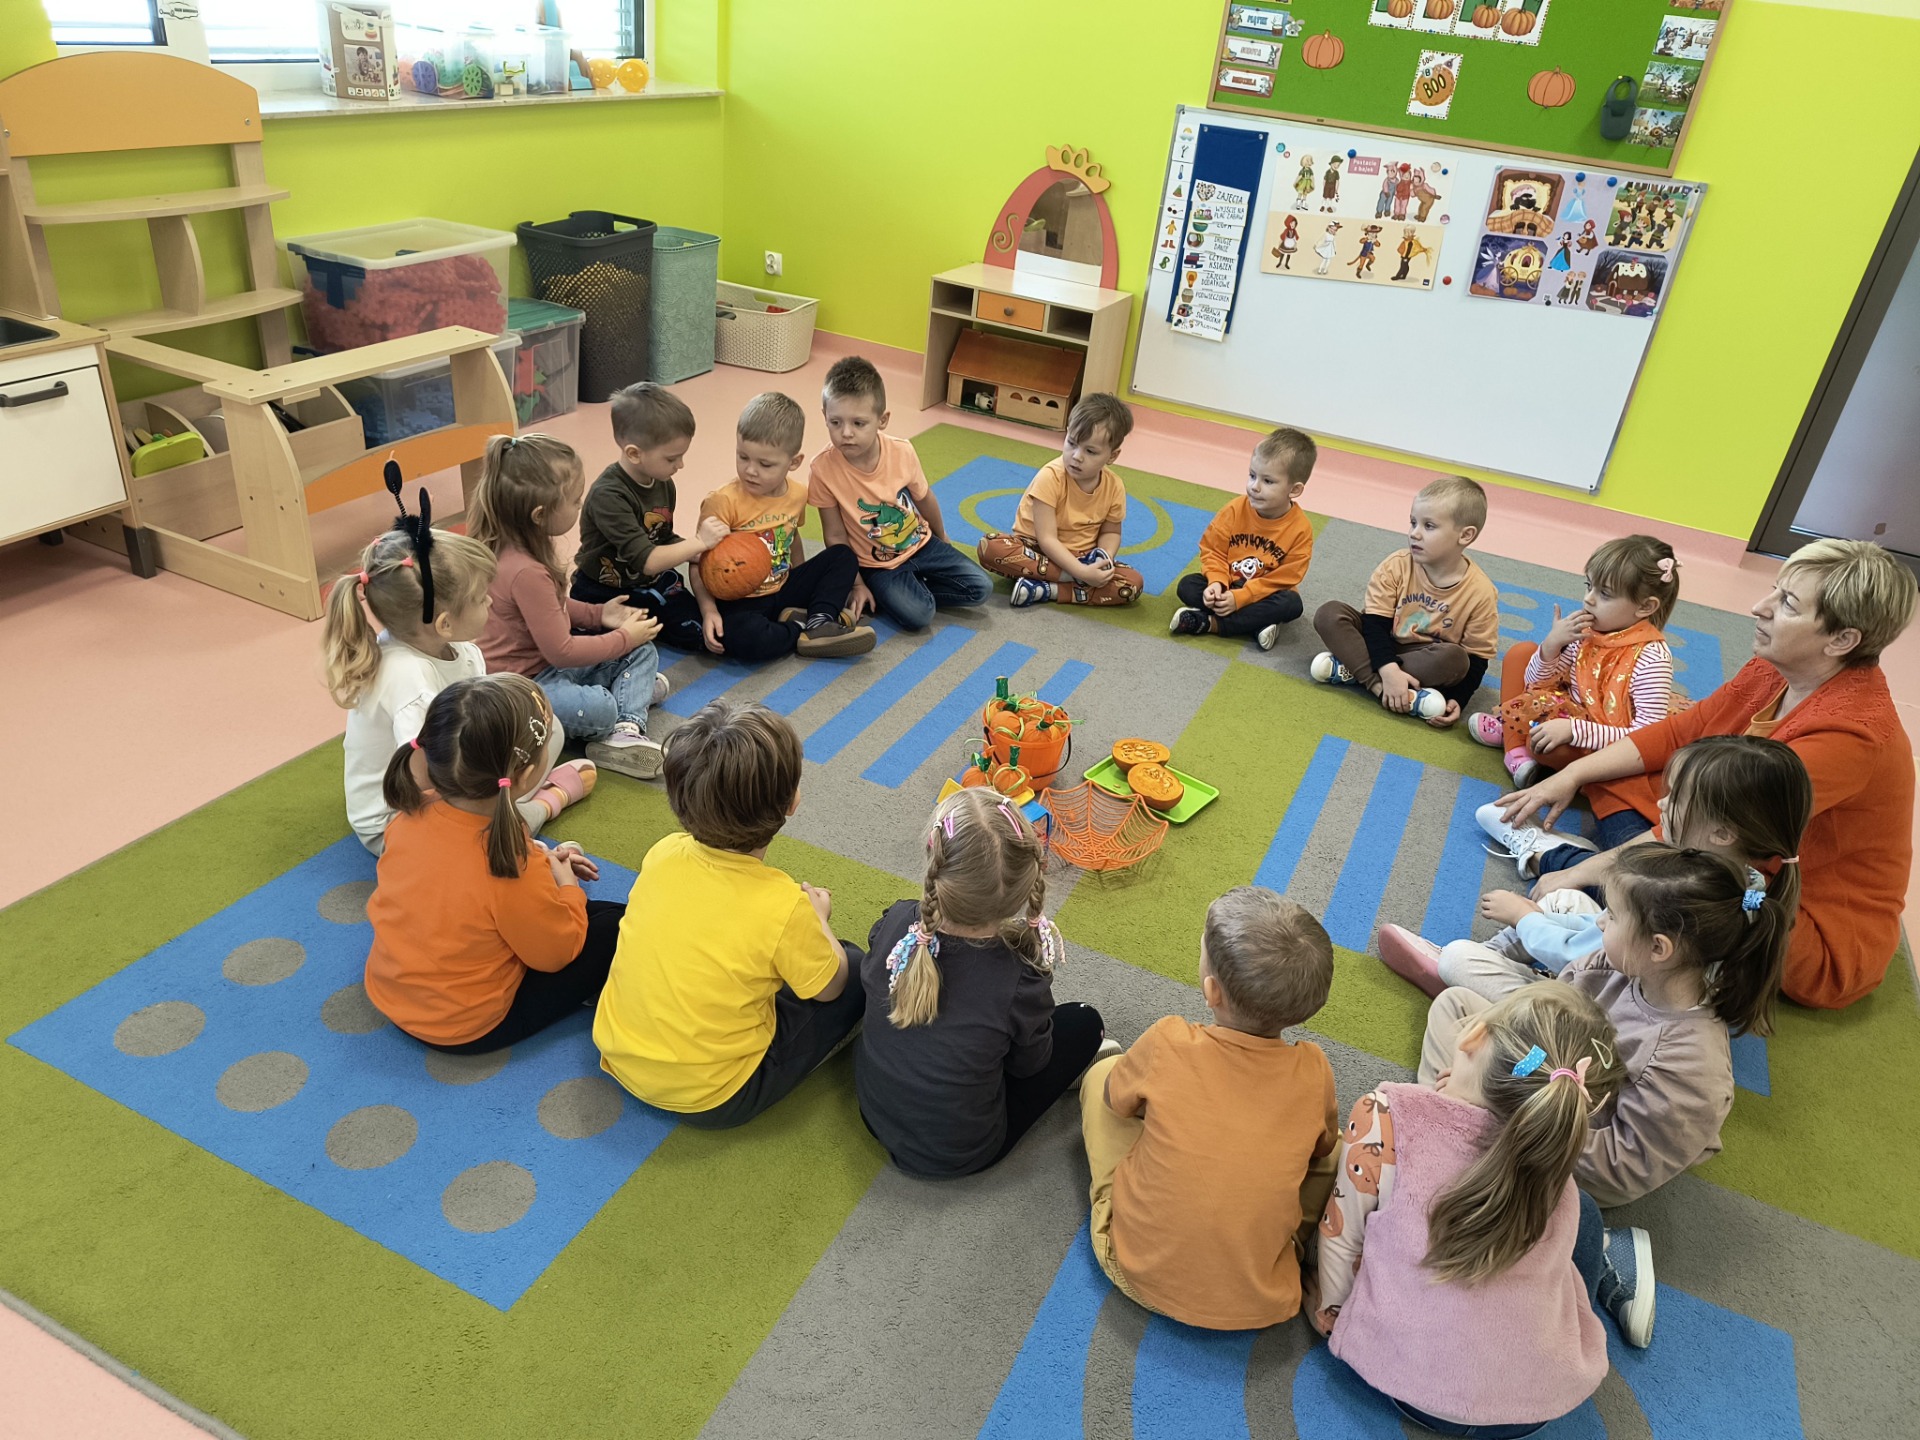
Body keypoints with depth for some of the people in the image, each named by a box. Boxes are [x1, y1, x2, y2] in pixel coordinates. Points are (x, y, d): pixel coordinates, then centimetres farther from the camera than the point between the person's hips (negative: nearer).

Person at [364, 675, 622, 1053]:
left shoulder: (411, 814, -16)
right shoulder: (514, 869, -35)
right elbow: (556, 952, -16)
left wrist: (542, 863, 5)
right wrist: (566, 884, 0)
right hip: (468, 1029, -7)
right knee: (617, 926, -2)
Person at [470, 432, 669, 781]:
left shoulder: (513, 547, 1)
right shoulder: (526, 572, -29)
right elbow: (561, 651, -23)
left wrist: (598, 614, 5)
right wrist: (624, 637, -12)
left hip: (545, 659, 11)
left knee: (643, 651, 5)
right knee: (597, 708, -36)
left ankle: (627, 730, -16)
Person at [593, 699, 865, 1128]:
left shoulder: (663, 853, -12)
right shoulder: (783, 907, -27)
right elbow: (828, 987, -8)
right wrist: (818, 918, 10)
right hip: (712, 1101, -5)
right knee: (855, 970, 7)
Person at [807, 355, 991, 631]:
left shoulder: (902, 453, -17)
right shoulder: (823, 469, -24)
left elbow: (924, 500, 3)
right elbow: (835, 536, -14)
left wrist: (941, 539, 18)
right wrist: (857, 585, -12)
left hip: (921, 543, 4)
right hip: (877, 564, -3)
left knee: (980, 588, -6)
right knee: (917, 614, -26)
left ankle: (915, 587, 7)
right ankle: (877, 594, 2)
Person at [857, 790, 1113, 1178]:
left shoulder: (896, 923, -23)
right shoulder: (1019, 983, -31)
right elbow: (1029, 1064, -10)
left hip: (875, 1115, 4)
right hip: (958, 1155, -3)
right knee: (1084, 1022, 6)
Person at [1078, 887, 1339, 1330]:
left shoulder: (1168, 1044, -22)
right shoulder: (1313, 1072, -16)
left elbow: (1117, 1099, 0)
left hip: (1138, 1272, -1)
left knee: (1101, 1074, 13)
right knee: (1333, 1147, 20)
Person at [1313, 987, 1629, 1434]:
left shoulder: (1387, 1116, -22)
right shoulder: (1553, 1167, -13)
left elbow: (1341, 1240, -10)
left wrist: (1328, 1316, 11)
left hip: (1413, 1388, -1)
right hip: (1545, 1402, 2)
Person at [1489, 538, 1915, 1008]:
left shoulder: (1852, 734, -30)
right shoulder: (1773, 670, -4)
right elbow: (1678, 732, 5)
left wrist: (1584, 871, -27)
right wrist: (1571, 775, -5)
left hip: (1823, 948, -8)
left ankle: (1546, 852, -9)